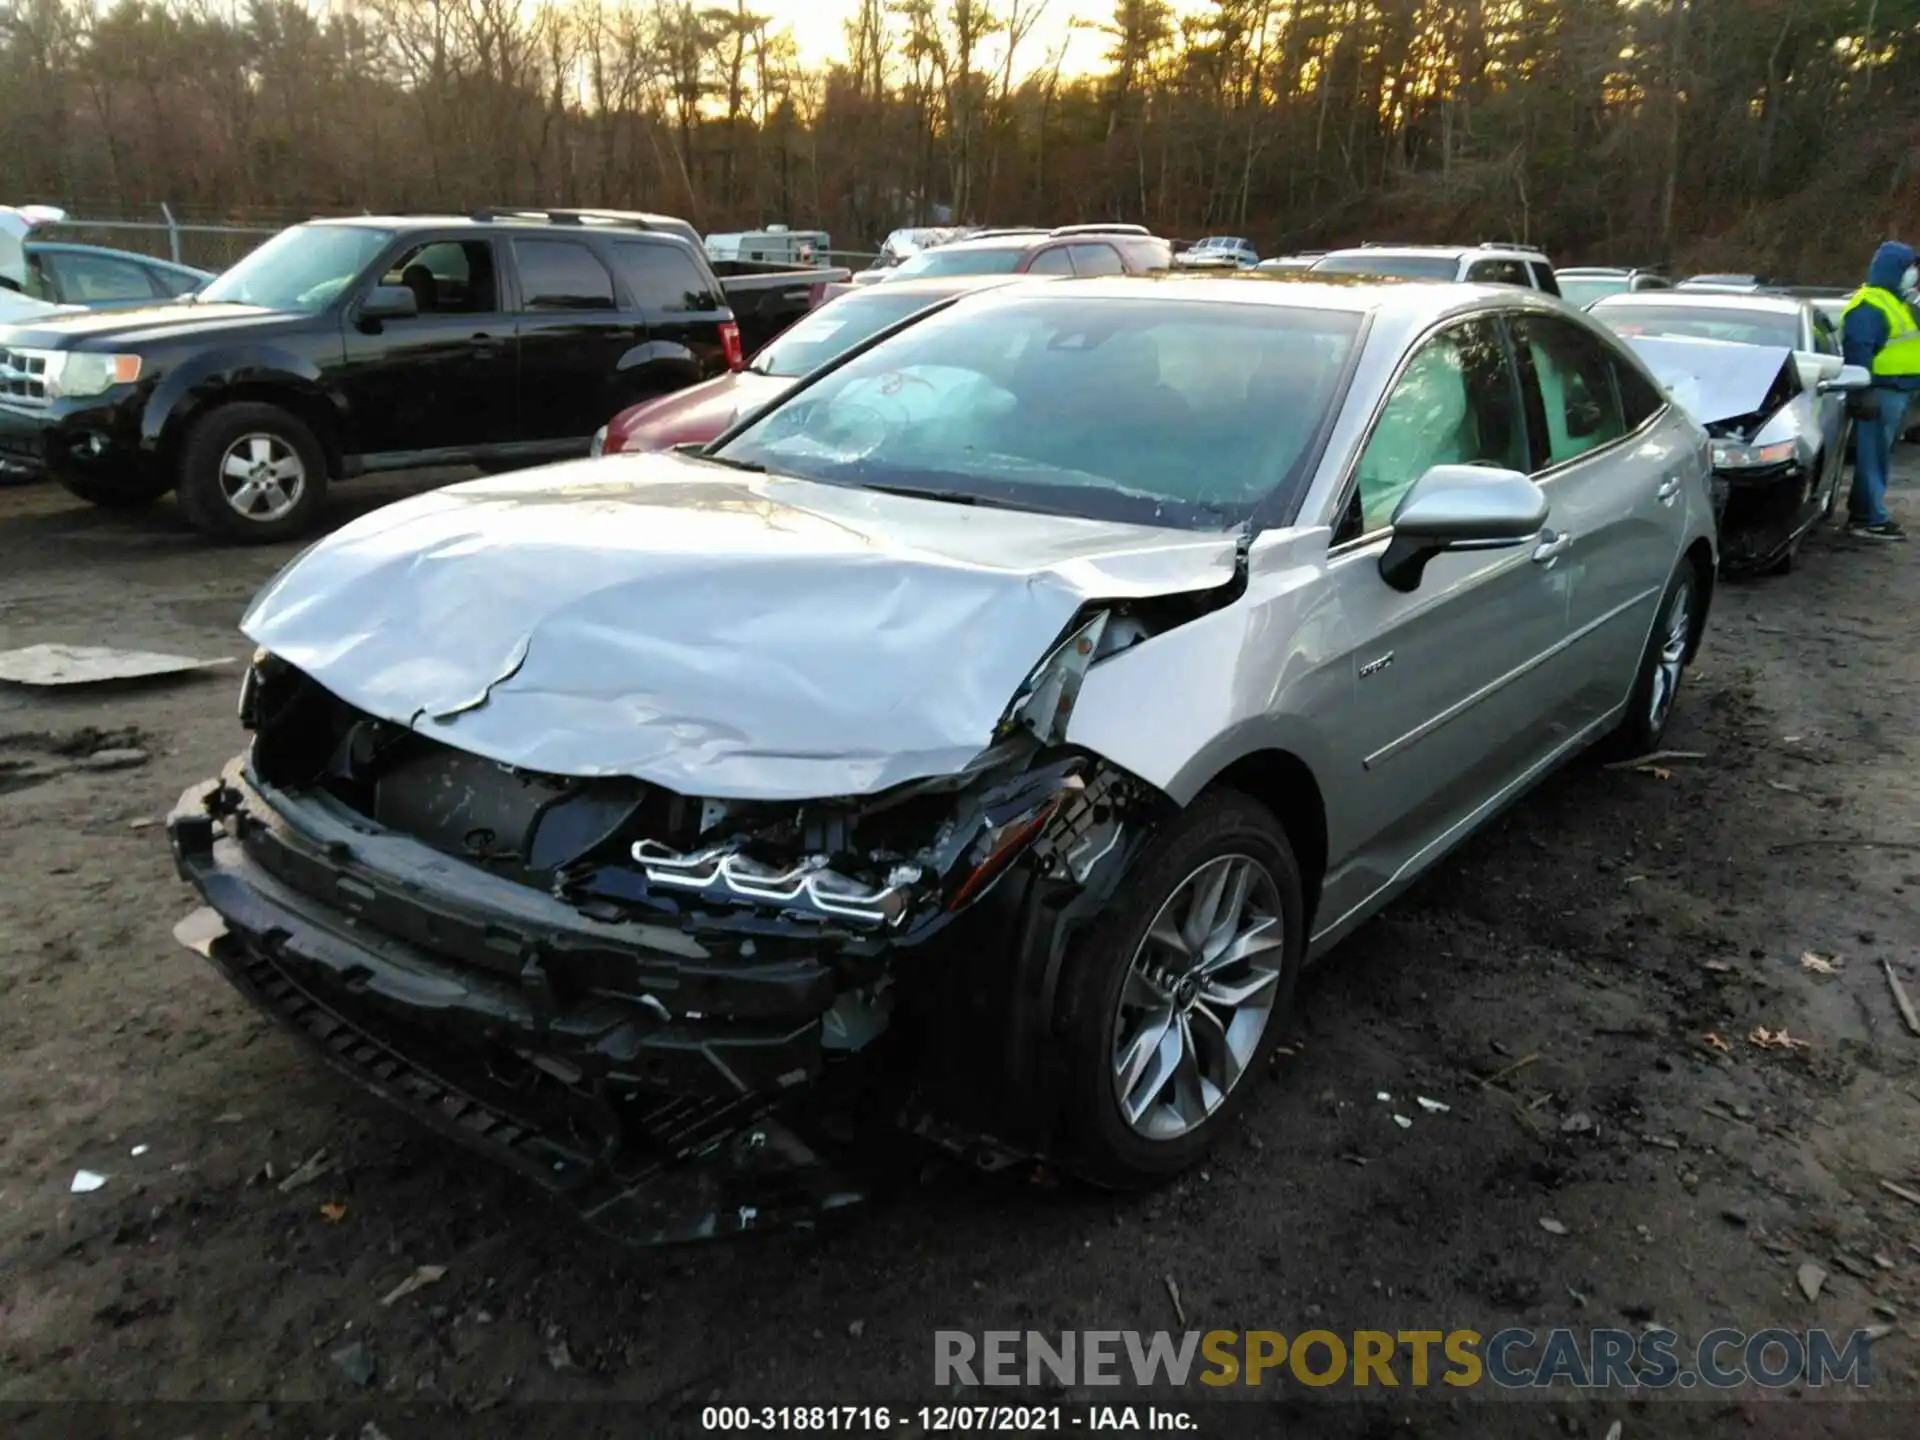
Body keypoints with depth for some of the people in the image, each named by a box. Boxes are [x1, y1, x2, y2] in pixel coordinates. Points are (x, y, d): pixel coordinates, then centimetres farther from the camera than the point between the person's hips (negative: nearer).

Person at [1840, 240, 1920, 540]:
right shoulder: (1869, 306, -15)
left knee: (1880, 455, 15)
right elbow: (1858, 352, -22)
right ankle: (1871, 519, -7)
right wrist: (1864, 393, -26)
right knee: (1873, 455, -9)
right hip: (1881, 392, -11)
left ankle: (1862, 511, 22)